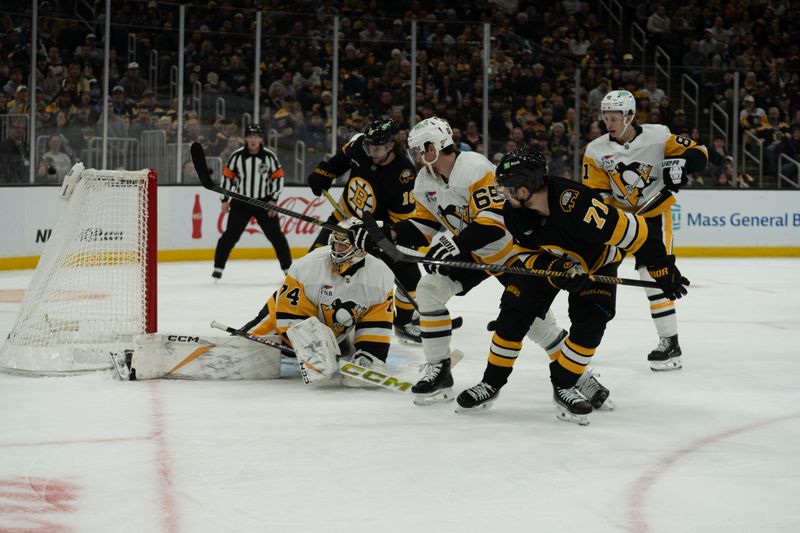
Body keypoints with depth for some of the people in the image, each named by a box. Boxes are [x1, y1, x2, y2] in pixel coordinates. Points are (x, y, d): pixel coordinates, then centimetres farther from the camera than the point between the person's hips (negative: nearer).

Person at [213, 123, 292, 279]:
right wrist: (225, 200, 0)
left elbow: (278, 177, -2)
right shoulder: (237, 156, -6)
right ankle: (218, 267, 4)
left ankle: (288, 267, 11)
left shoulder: (269, 156, -6)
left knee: (276, 235, 1)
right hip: (240, 202, 0)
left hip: (264, 202, 0)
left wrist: (273, 200, -8)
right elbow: (227, 176, 1)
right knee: (230, 235, -5)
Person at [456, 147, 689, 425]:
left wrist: (663, 269, -30)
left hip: (597, 261, -4)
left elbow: (634, 231, -37)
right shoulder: (514, 212, -25)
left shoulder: (577, 204, -44)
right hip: (546, 260, 4)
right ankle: (491, 383, 9)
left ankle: (563, 386, 2)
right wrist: (553, 271, -31)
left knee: (589, 324, -17)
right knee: (514, 314, -4)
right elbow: (528, 253, -9)